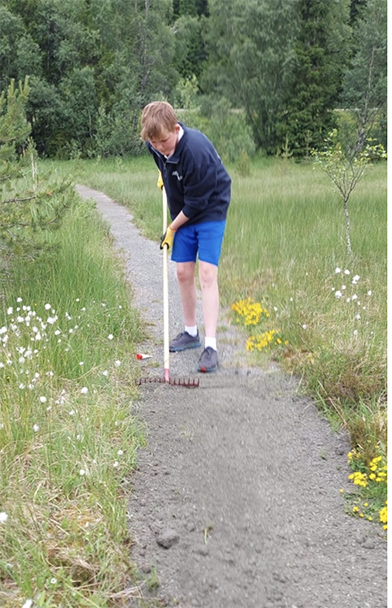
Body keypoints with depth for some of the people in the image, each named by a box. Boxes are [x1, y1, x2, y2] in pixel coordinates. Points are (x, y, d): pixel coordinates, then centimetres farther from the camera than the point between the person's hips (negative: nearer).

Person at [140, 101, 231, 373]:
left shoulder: (196, 151, -33)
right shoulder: (157, 145, -11)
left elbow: (196, 202, -24)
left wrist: (172, 229, -13)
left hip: (211, 210, -7)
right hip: (183, 213, 7)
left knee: (207, 273, -14)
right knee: (183, 272, 7)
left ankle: (211, 346, -16)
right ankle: (191, 332, 23)